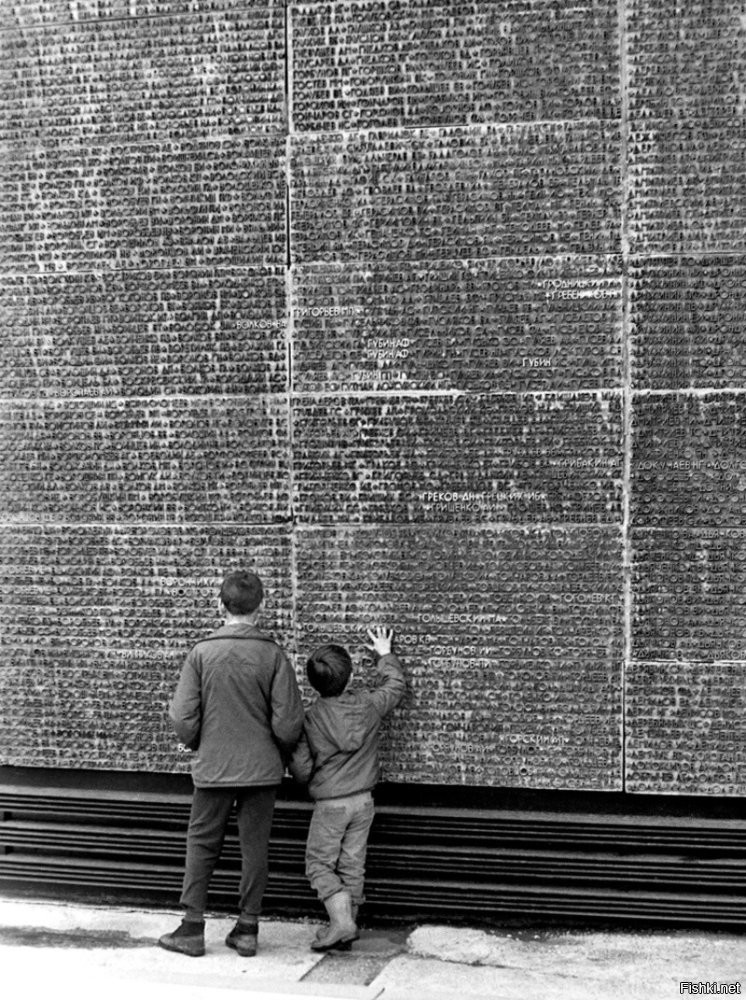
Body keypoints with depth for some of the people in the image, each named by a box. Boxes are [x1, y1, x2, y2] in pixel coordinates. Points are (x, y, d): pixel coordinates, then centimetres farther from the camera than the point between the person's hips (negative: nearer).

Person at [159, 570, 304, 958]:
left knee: (201, 843, 12)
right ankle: (247, 929, 16)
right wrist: (281, 754, 11)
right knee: (255, 846, 10)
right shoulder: (272, 654, -8)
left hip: (212, 768, 0)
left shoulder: (201, 652, -7)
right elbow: (288, 722, -9)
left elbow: (182, 718, -6)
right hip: (262, 768, 0)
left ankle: (192, 928, 15)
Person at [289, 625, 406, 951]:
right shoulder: (369, 705, -5)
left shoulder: (310, 719, -13)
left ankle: (341, 921, -11)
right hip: (363, 800, 4)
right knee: (352, 864, 12)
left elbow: (301, 771, -10)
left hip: (330, 804, -4)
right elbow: (396, 686, 15)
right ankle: (346, 926, 15)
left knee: (319, 864, 5)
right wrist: (385, 655, 28)